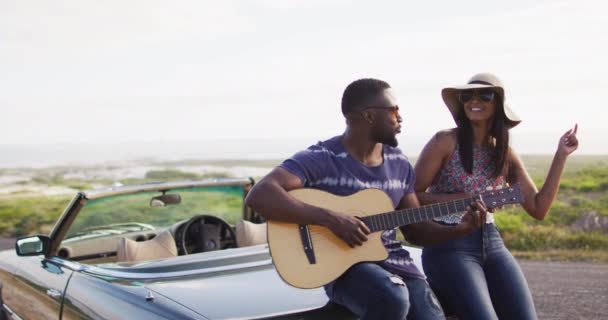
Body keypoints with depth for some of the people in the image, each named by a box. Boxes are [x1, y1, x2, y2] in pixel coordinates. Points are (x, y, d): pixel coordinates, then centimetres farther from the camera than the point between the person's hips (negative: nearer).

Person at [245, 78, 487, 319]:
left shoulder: (399, 163, 10)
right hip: (343, 265, -6)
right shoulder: (321, 158, -11)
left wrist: (460, 229, -1)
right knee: (392, 298, -34)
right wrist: (331, 219, -29)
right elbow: (259, 196, -24)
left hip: (394, 261, 6)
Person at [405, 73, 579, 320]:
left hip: (492, 243, 5)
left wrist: (560, 156, 4)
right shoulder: (445, 141, -5)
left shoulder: (506, 154, 10)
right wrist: (464, 199, -16)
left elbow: (538, 208, 5)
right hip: (448, 245, -5)